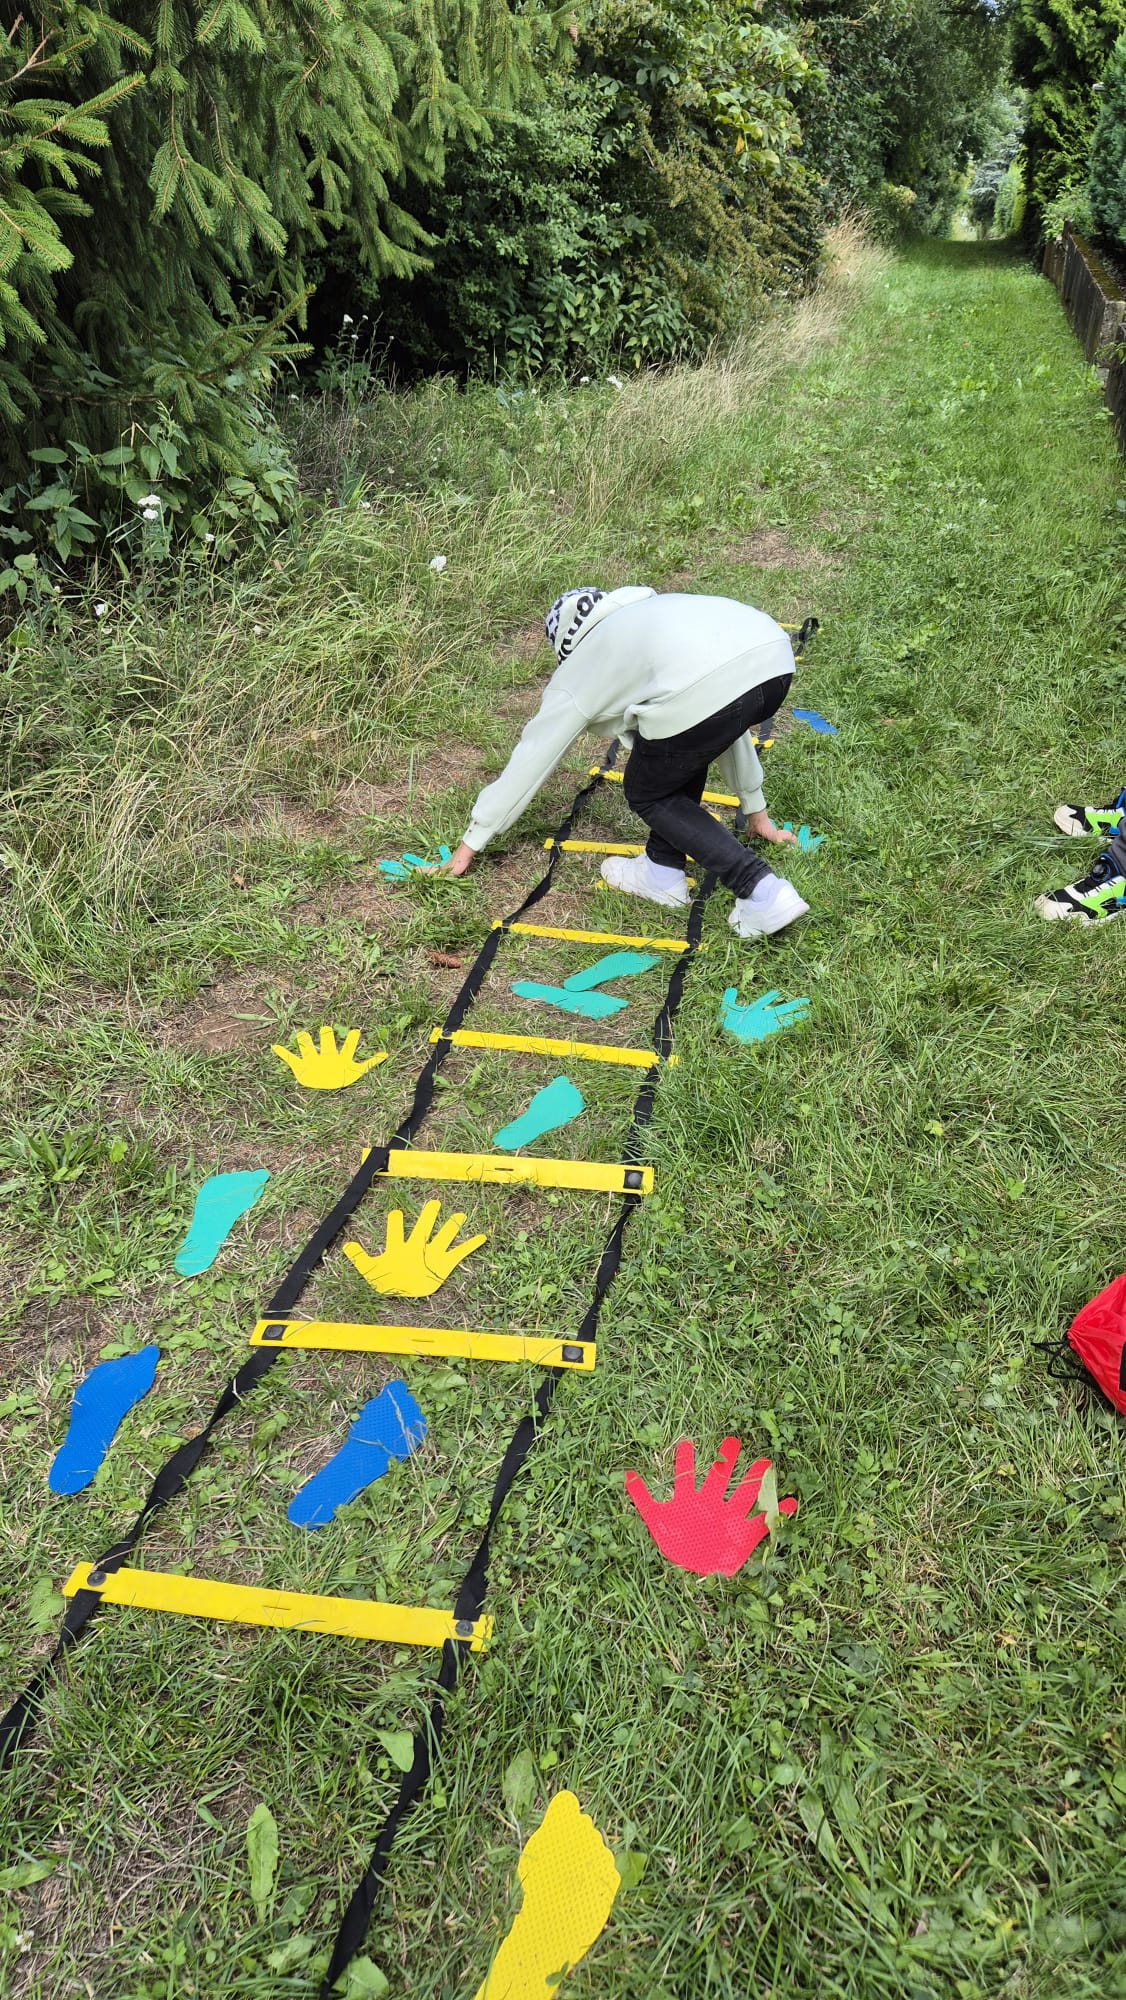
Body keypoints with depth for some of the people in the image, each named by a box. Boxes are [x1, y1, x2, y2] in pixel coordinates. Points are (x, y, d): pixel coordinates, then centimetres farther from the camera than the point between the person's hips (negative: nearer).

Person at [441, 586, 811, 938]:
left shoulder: (579, 670, 27)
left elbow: (529, 760, 32)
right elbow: (726, 725, 45)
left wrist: (470, 843, 42)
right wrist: (755, 808, 54)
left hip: (704, 687, -6)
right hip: (776, 656, 7)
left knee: (647, 794, 19)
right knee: (684, 745, 34)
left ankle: (763, 892, 8)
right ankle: (664, 872, 37)